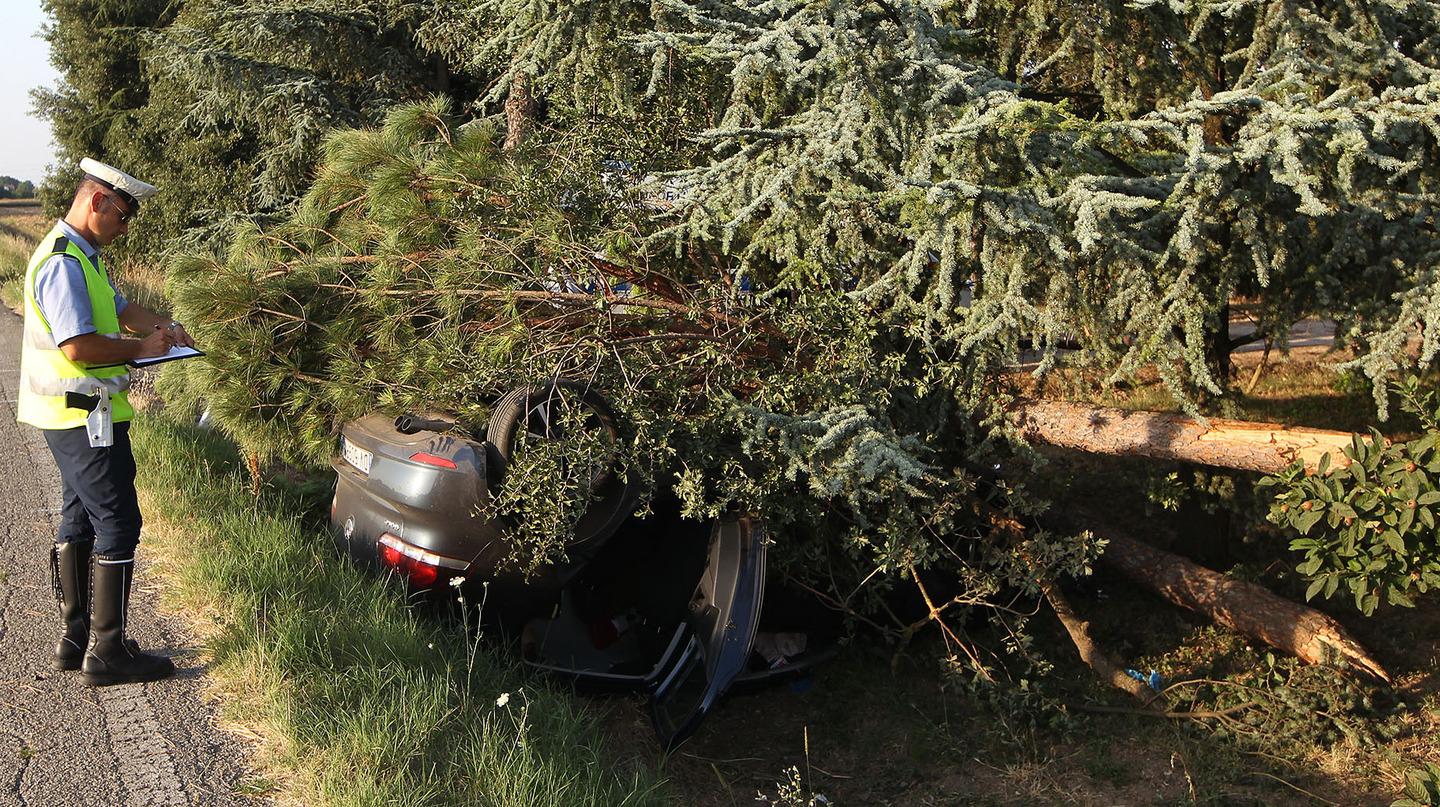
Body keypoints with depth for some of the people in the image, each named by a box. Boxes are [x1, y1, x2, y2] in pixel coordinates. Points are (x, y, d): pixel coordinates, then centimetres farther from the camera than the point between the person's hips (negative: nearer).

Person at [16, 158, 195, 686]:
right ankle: (107, 653, 0)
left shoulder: (82, 257, 14)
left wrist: (162, 326, 4)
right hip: (83, 418, -11)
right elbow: (78, 346, -27)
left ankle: (74, 639, 26)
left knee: (81, 519, 16)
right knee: (118, 525, -6)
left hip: (70, 417, 11)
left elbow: (119, 307, 24)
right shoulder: (63, 264, -20)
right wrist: (141, 347, -14)